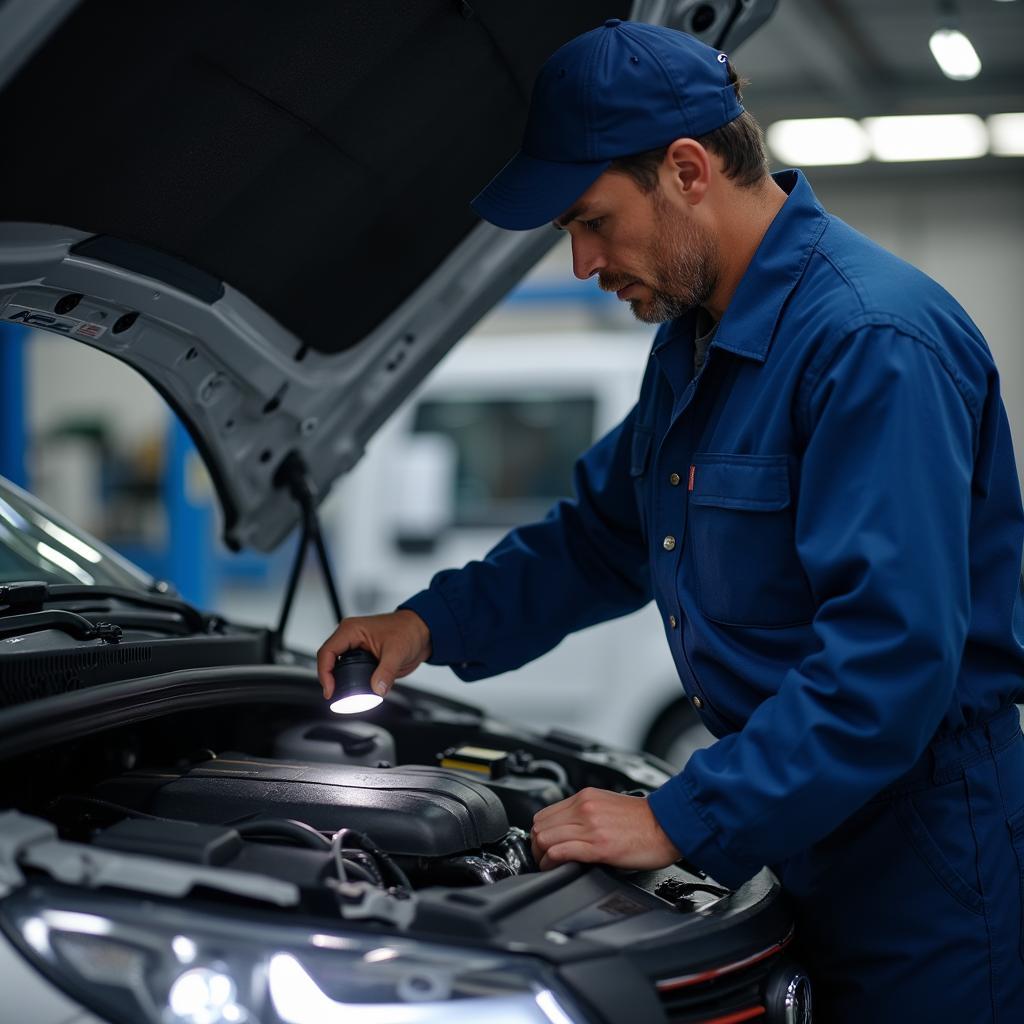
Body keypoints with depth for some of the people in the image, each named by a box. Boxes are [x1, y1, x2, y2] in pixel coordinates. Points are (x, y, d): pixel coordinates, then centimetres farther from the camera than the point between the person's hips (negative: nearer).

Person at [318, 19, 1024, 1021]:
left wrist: (681, 822, -26)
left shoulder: (877, 340, -23)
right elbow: (602, 533, 21)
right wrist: (437, 621, 8)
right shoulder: (695, 338, 9)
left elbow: (892, 653, -29)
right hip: (794, 838, 8)